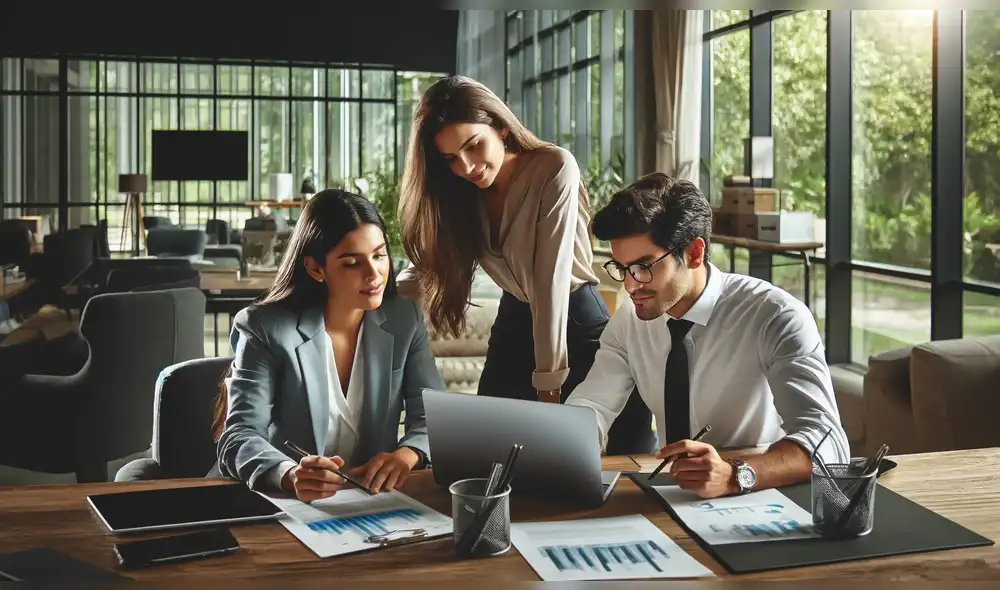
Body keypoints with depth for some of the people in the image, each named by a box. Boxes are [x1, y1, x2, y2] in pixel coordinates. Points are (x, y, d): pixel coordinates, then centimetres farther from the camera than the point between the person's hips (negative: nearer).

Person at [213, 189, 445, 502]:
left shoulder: (405, 319, 2)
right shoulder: (266, 329, -8)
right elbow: (240, 437, -15)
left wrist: (406, 454, -22)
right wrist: (290, 476, -36)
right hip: (283, 503, -1)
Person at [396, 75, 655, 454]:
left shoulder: (555, 168, -20)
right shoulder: (464, 194, 0)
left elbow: (550, 278, -24)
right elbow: (431, 267, -1)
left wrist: (549, 383, -23)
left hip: (577, 323, -5)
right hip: (514, 325, 6)